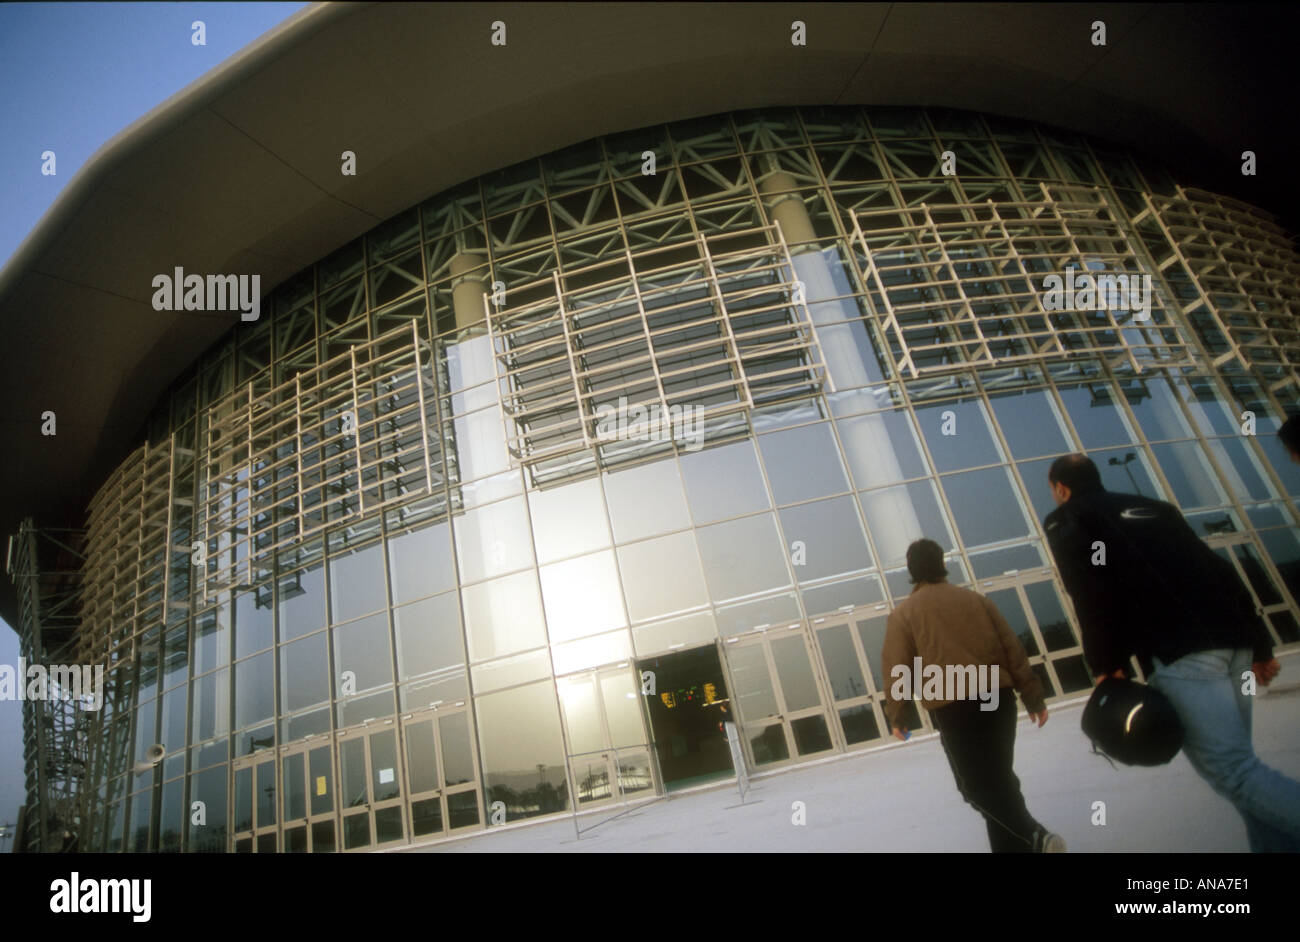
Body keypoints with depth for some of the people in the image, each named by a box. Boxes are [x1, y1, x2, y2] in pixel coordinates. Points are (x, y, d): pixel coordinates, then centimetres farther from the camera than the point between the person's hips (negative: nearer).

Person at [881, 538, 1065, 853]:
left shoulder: (903, 613, 0)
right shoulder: (974, 598, 11)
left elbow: (897, 668, -2)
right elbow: (1013, 648, 9)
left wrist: (896, 716, 9)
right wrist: (1033, 697, 14)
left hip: (952, 709, -5)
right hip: (998, 699, 5)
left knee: (977, 785, 2)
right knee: (999, 777, 18)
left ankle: (1034, 836, -18)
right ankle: (1013, 846, 24)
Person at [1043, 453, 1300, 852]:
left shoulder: (1065, 522, 8)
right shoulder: (1153, 506, 28)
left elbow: (1090, 594, -7)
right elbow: (1221, 571, 22)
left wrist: (1105, 667, -7)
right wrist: (1260, 643, 23)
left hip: (1177, 653, -8)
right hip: (1232, 639, 8)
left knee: (1233, 772, -7)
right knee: (1237, 762, 17)